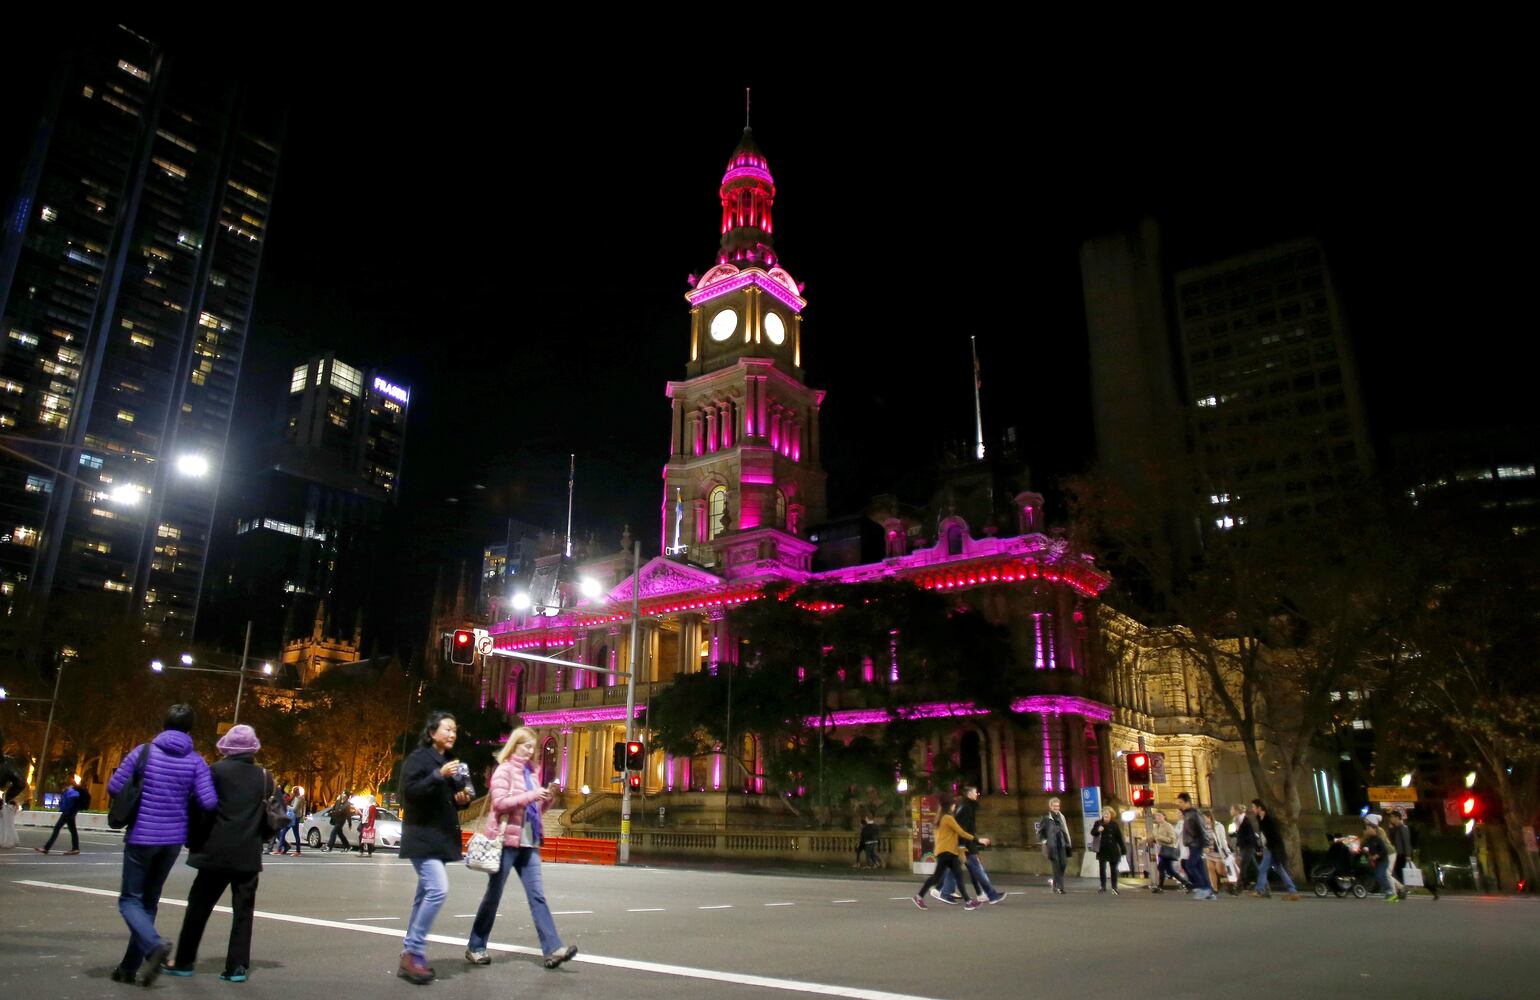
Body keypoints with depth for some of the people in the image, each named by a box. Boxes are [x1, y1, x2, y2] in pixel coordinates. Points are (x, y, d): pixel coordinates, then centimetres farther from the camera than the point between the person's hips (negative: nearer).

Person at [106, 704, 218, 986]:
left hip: (142, 836, -3)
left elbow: (113, 788, -3)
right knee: (149, 901, 17)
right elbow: (208, 803, -11)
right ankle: (130, 967, 20)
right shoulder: (195, 762, -5)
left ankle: (154, 945, -18)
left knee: (130, 900, 6)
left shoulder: (144, 751, -8)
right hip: (173, 839, 3)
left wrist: (139, 794, 15)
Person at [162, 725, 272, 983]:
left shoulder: (216, 771, -5)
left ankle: (184, 961, 19)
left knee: (199, 906, 13)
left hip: (217, 852, -2)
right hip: (248, 855, 2)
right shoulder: (265, 778, 3)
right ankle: (237, 966, 4)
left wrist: (193, 842, 7)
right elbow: (269, 816, 7)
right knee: (243, 910, 6)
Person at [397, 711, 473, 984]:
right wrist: (439, 775, -27)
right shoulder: (418, 758, -8)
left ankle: (409, 956, 16)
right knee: (438, 889, -19)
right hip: (422, 836, -9)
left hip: (441, 836, 9)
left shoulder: (451, 762, 16)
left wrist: (462, 798, 4)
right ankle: (413, 953, -9)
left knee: (426, 895, 9)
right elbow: (410, 791, -19)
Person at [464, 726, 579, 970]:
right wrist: (532, 795, -22)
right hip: (506, 840, -6)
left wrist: (545, 800, -1)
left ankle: (552, 949, -6)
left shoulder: (530, 771, 14)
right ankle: (475, 947, 20)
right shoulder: (504, 769, -6)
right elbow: (499, 803, -18)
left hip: (528, 843, 6)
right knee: (493, 895, 5)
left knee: (537, 895, -1)